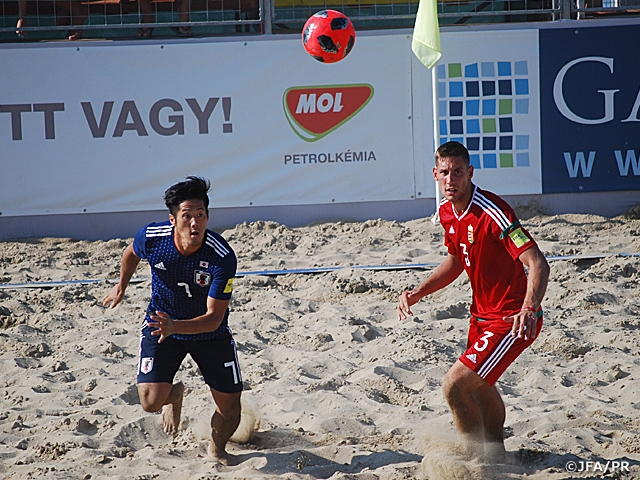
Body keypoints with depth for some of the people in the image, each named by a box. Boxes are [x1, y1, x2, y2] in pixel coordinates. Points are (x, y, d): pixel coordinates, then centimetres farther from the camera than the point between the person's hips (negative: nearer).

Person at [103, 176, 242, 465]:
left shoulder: (223, 258, -31)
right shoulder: (151, 237, -23)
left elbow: (214, 318, -30)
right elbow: (131, 253, 4)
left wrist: (174, 327, -45)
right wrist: (121, 287, 17)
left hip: (209, 332, -1)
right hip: (161, 323, 1)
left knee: (230, 409, -1)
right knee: (151, 401, -16)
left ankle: (217, 448, 35)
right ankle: (174, 395, 24)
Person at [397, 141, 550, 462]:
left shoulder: (491, 212, -25)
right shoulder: (447, 211, 1)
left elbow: (538, 264, -31)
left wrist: (529, 310, -46)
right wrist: (418, 293, 9)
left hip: (513, 321, -9)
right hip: (482, 315, 9)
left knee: (455, 385, -19)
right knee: (480, 388, 28)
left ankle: (481, 461, -2)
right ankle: (496, 456, 52)